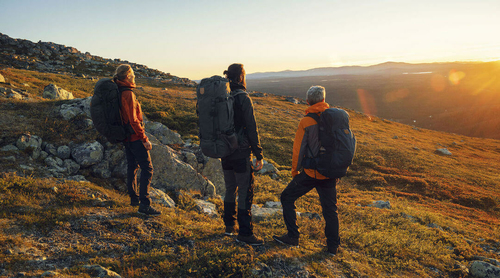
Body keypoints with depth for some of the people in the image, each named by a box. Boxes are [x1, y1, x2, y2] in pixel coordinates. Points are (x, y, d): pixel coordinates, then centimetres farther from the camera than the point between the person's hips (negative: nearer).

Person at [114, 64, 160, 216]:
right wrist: (144, 139, -19)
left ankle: (134, 198, 30)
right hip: (134, 136, -10)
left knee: (132, 166, 18)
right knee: (147, 168, -8)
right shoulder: (128, 94, -19)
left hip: (126, 137, 10)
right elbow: (133, 120, -23)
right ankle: (144, 204, -9)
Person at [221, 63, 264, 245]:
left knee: (230, 189, 19)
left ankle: (229, 226, 30)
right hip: (241, 153, -7)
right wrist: (259, 155, -10)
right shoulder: (243, 98, -14)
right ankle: (245, 233, 6)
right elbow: (252, 129, -15)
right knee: (245, 192, 1)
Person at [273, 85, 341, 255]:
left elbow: (299, 149, -7)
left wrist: (295, 170, 6)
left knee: (287, 198, 12)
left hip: (311, 172, -4)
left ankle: (293, 237, 14)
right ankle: (333, 246, 20)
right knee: (330, 207, 14)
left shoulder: (306, 122, -11)